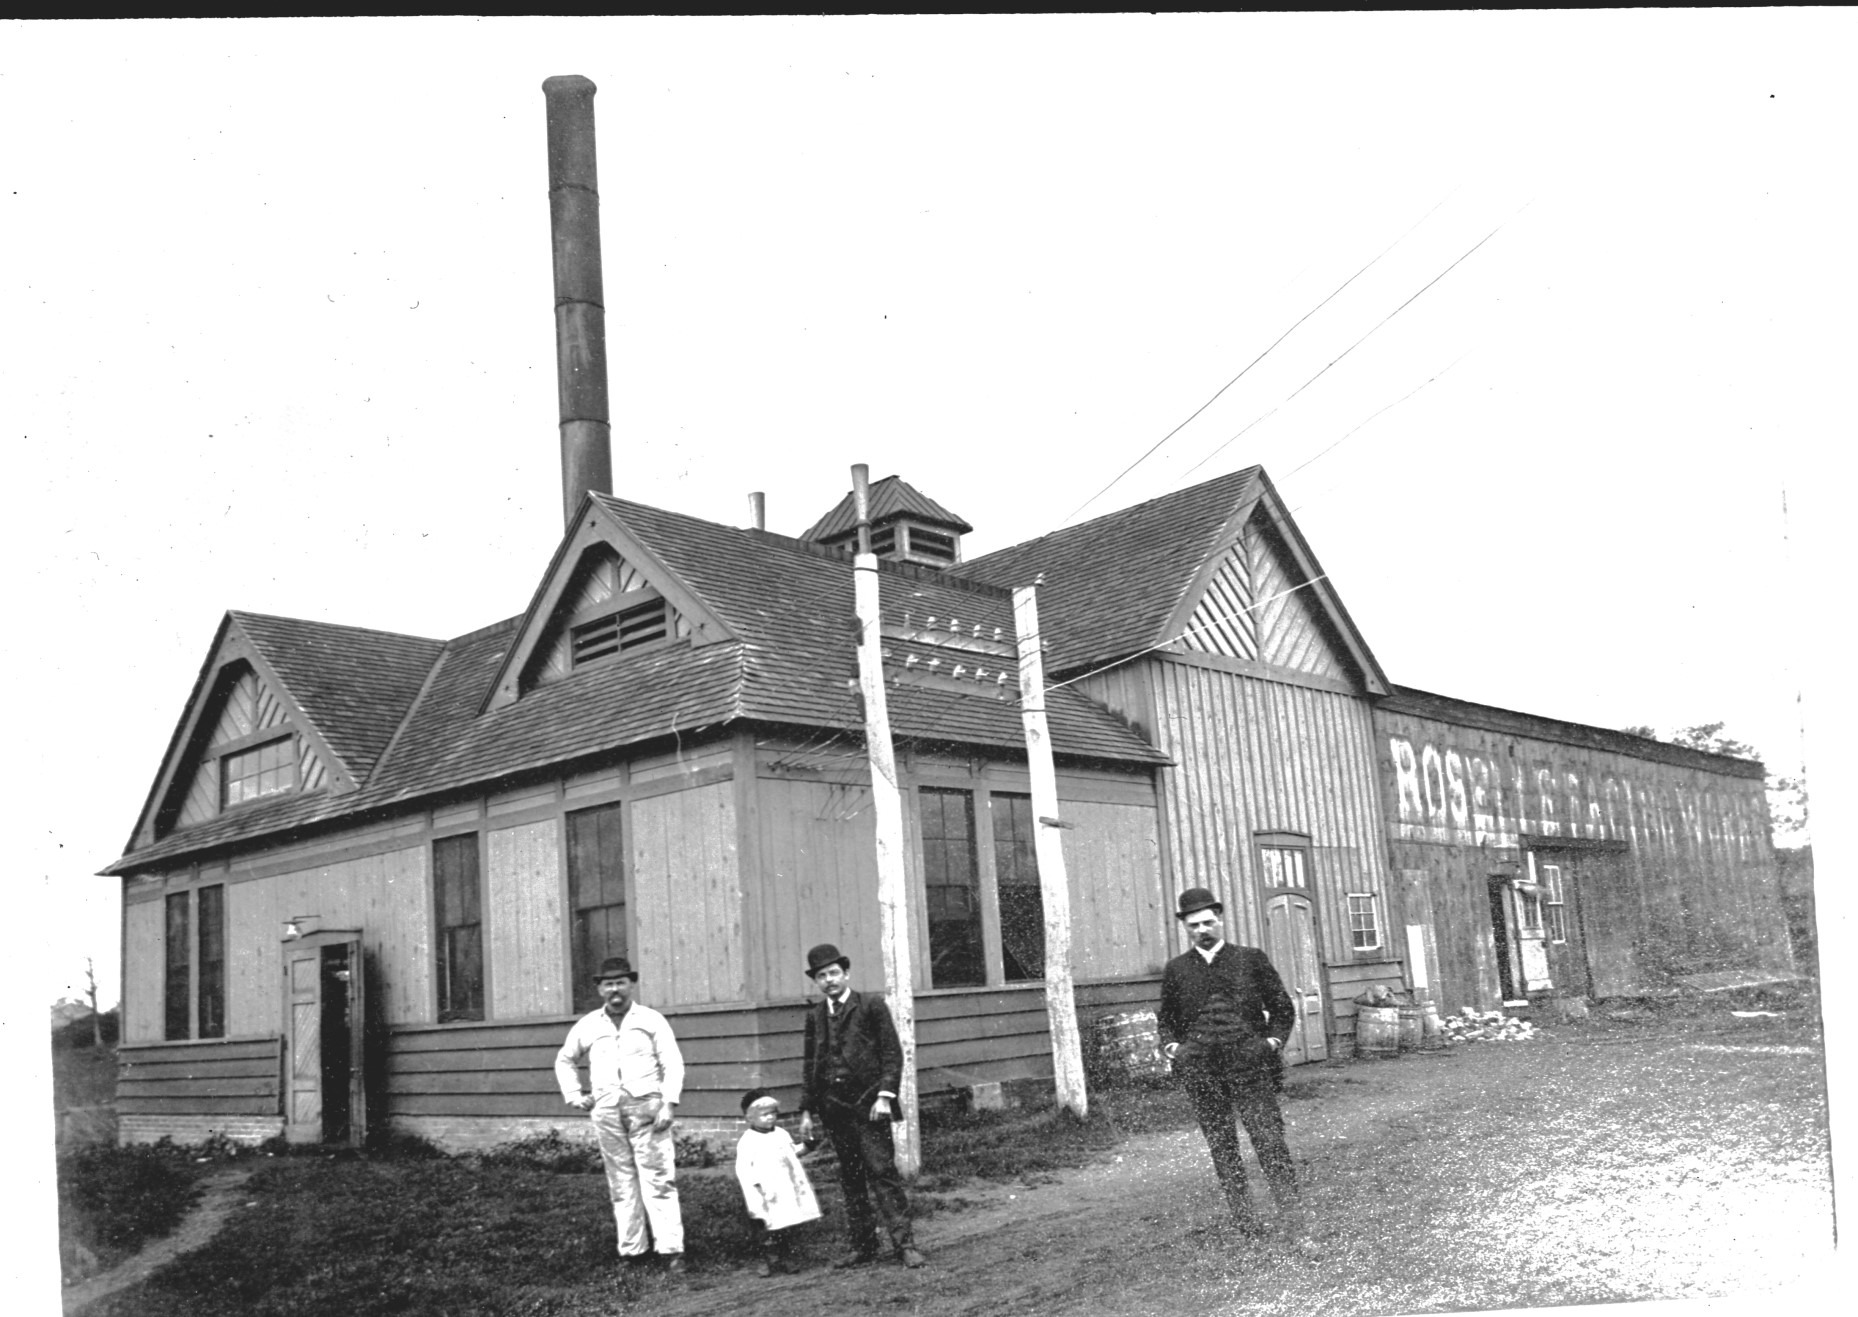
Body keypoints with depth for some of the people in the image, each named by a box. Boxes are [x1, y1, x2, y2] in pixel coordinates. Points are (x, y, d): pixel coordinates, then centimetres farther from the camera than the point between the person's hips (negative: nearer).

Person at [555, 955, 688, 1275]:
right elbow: (564, 1061, 27)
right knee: (621, 1183, 7)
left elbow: (672, 1063, 0)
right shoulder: (587, 1026, 13)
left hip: (646, 1108, -3)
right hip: (606, 1113, 3)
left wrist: (669, 1103, -11)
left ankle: (671, 1250, -9)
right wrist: (574, 1095, 14)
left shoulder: (651, 1020, 5)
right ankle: (631, 1250, 14)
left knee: (658, 1181, -7)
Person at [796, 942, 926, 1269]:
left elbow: (892, 1054, -3)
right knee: (850, 1178, 8)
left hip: (868, 1103, -4)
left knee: (882, 1171, -9)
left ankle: (904, 1243, -6)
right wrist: (807, 1110, 11)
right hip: (834, 1107, 5)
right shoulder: (814, 1016, 13)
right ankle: (863, 1246, 15)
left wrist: (885, 1095, -13)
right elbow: (809, 1065, 16)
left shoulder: (871, 1006, 0)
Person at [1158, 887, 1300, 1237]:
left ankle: (1292, 1217, 0)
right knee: (1221, 1147, 4)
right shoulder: (1176, 969, 12)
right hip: (1200, 1070, 2)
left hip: (1249, 1064, -2)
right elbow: (1166, 1017, 21)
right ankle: (1244, 1220, 13)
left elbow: (1281, 1006, 14)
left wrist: (1275, 1039, 1)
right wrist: (1170, 1043, 3)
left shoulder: (1251, 959, 9)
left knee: (1269, 1141, -7)